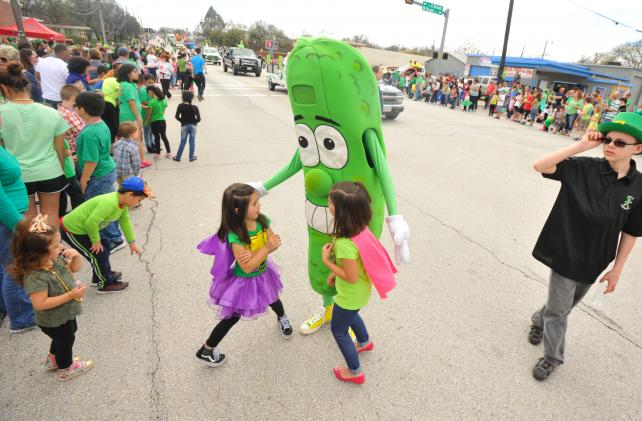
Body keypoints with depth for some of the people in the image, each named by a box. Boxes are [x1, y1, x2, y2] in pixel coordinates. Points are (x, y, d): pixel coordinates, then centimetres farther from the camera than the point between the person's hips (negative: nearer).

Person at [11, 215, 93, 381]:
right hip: (54, 321, -8)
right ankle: (66, 369, 46)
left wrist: (76, 255, -19)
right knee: (66, 341, 18)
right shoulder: (35, 277, -37)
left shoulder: (55, 258, -13)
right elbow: (40, 304, -35)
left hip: (65, 313, 8)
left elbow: (76, 267, 2)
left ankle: (53, 360, 59)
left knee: (66, 336, 32)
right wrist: (71, 295, -35)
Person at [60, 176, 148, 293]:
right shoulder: (109, 203, -35)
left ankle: (99, 277, 37)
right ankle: (105, 284, 14)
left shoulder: (122, 202, -5)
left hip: (82, 227, 10)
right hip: (71, 230, -10)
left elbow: (125, 221, 7)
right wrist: (96, 241, -19)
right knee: (99, 254, -3)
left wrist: (131, 242, 10)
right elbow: (91, 223, -35)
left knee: (105, 246, 19)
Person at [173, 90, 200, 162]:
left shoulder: (180, 106, -8)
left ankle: (178, 157, 17)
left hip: (184, 126, 1)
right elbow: (198, 119, -11)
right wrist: (194, 122, 9)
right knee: (192, 142, 8)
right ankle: (191, 157, 14)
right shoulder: (194, 107, -10)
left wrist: (182, 121, 11)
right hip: (193, 126, -1)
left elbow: (177, 116, -7)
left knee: (182, 142, 10)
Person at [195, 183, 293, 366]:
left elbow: (274, 242, -17)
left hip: (263, 274, 5)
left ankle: (282, 318, 65)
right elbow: (247, 267, -32)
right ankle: (206, 350, 36)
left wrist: (253, 255, -32)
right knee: (233, 317, 13)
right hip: (244, 281, -5)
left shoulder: (262, 220, -18)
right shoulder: (235, 236, -35)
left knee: (272, 299, 30)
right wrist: (266, 249, -34)